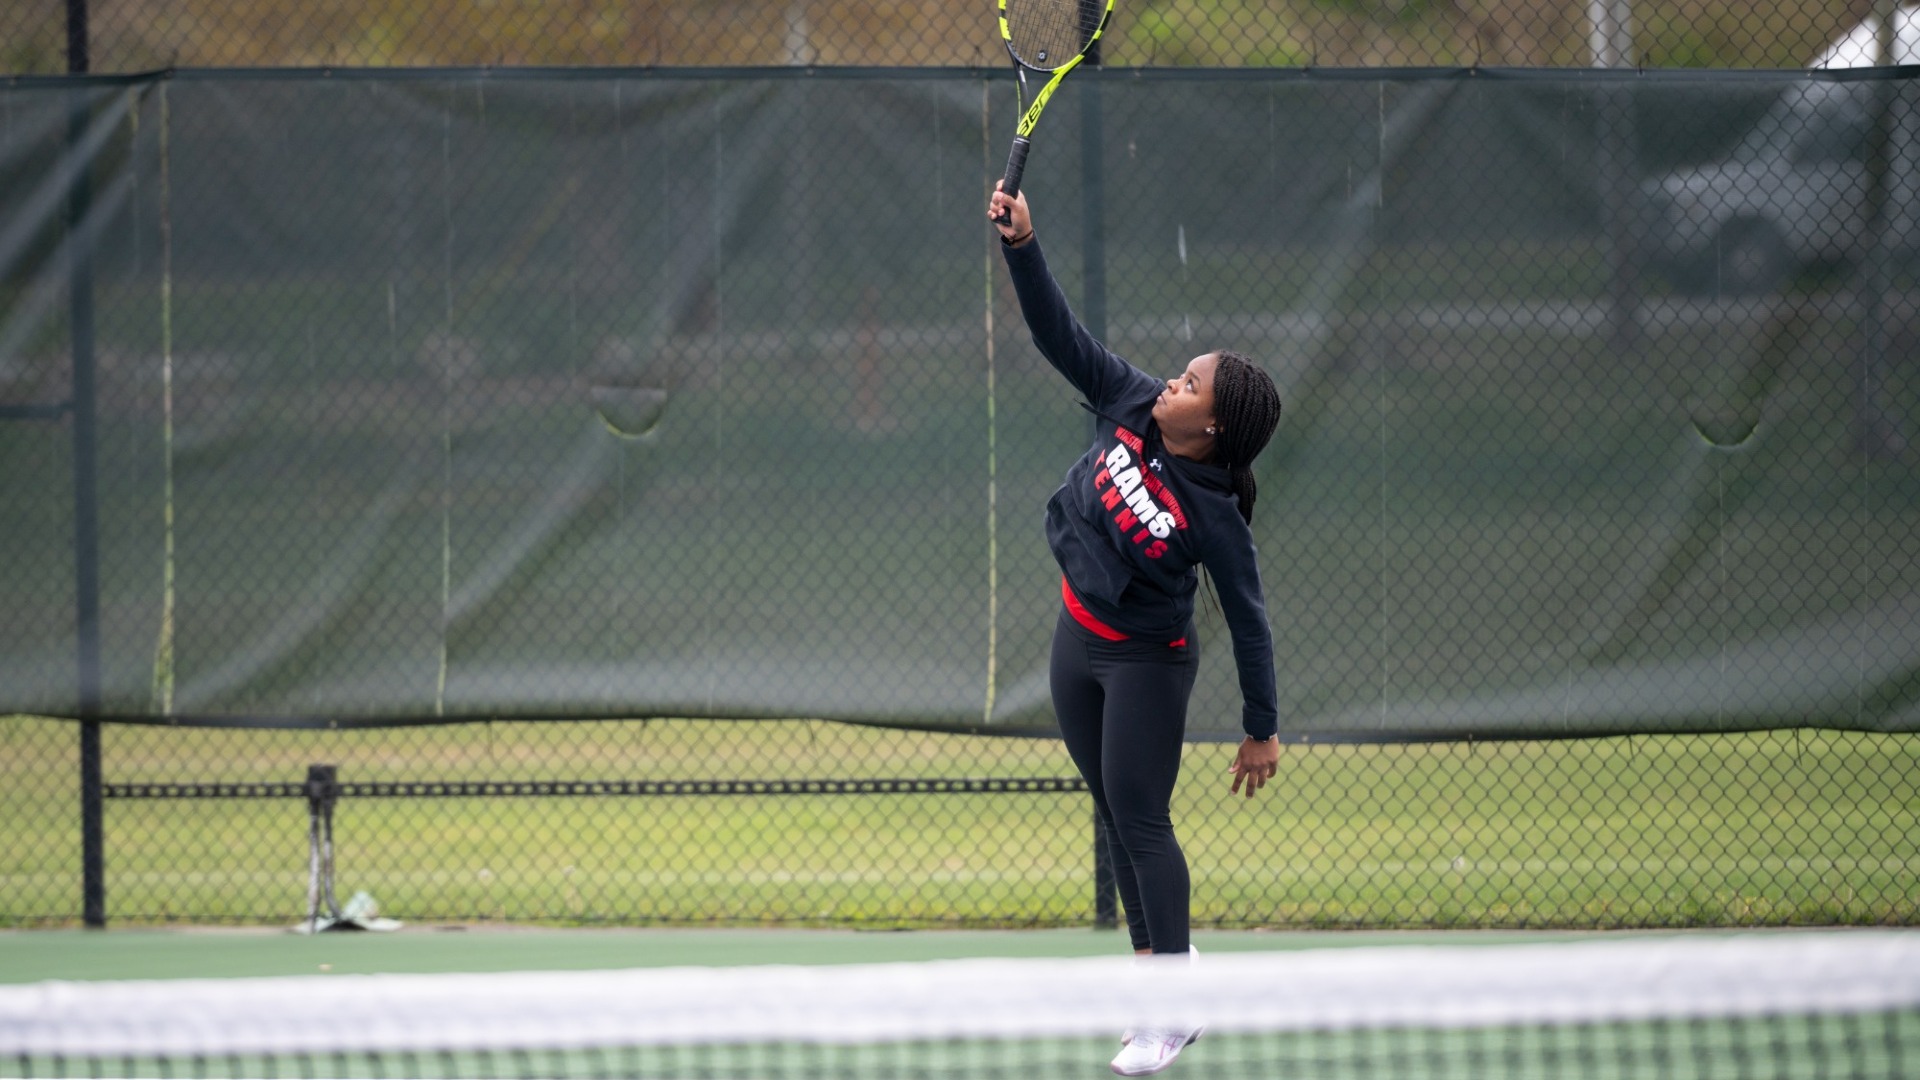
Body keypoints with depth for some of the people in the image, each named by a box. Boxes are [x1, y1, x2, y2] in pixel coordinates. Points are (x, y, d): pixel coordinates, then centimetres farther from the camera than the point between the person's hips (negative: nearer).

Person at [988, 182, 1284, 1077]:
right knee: (1114, 811, 12)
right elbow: (1059, 336, -7)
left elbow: (1249, 623, -18)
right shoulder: (1129, 407, -11)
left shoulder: (1216, 517, -26)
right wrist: (1022, 247, -20)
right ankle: (1155, 969, 20)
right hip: (1076, 640, 7)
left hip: (1145, 661, -7)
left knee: (1139, 817, -7)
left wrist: (1261, 729, -12)